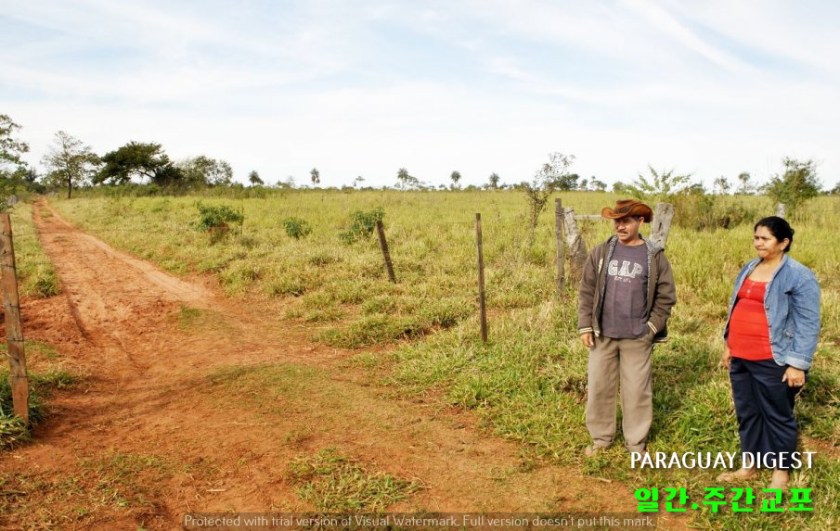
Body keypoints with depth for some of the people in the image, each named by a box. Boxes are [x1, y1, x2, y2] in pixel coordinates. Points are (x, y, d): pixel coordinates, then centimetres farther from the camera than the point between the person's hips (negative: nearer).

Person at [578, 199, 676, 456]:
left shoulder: (655, 256, -3)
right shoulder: (600, 253, 1)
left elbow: (666, 296, 1)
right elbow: (586, 291, 3)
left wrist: (652, 327, -5)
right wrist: (585, 326, -2)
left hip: (637, 338, -2)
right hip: (602, 335, 2)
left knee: (637, 390, 7)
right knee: (599, 387, 10)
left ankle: (636, 443, 23)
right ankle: (600, 437, 26)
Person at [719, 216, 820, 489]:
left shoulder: (799, 276, -12)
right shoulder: (749, 269, 9)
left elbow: (809, 324, -13)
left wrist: (798, 364, -16)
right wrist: (728, 345, 16)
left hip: (772, 361, -7)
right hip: (741, 357, 7)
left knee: (777, 416, 9)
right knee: (746, 413, 17)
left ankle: (781, 472, 25)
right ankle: (750, 465, 32)